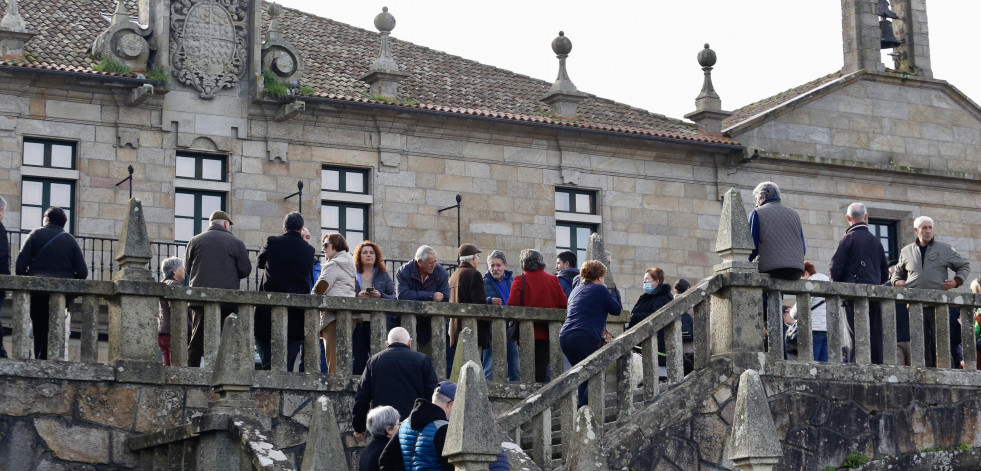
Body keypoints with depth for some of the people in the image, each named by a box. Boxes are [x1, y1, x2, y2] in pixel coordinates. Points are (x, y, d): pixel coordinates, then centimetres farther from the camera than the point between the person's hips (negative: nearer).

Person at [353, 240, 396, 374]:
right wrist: (358, 296, -14)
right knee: (359, 357, -3)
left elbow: (394, 297, 5)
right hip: (358, 323, 0)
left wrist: (380, 296, -12)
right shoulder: (352, 275, 11)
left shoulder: (383, 275, 14)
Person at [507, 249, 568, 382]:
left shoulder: (519, 280, -6)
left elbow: (512, 306, -12)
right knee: (542, 367, 7)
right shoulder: (553, 280, 5)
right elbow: (564, 305, 4)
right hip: (547, 335, 3)